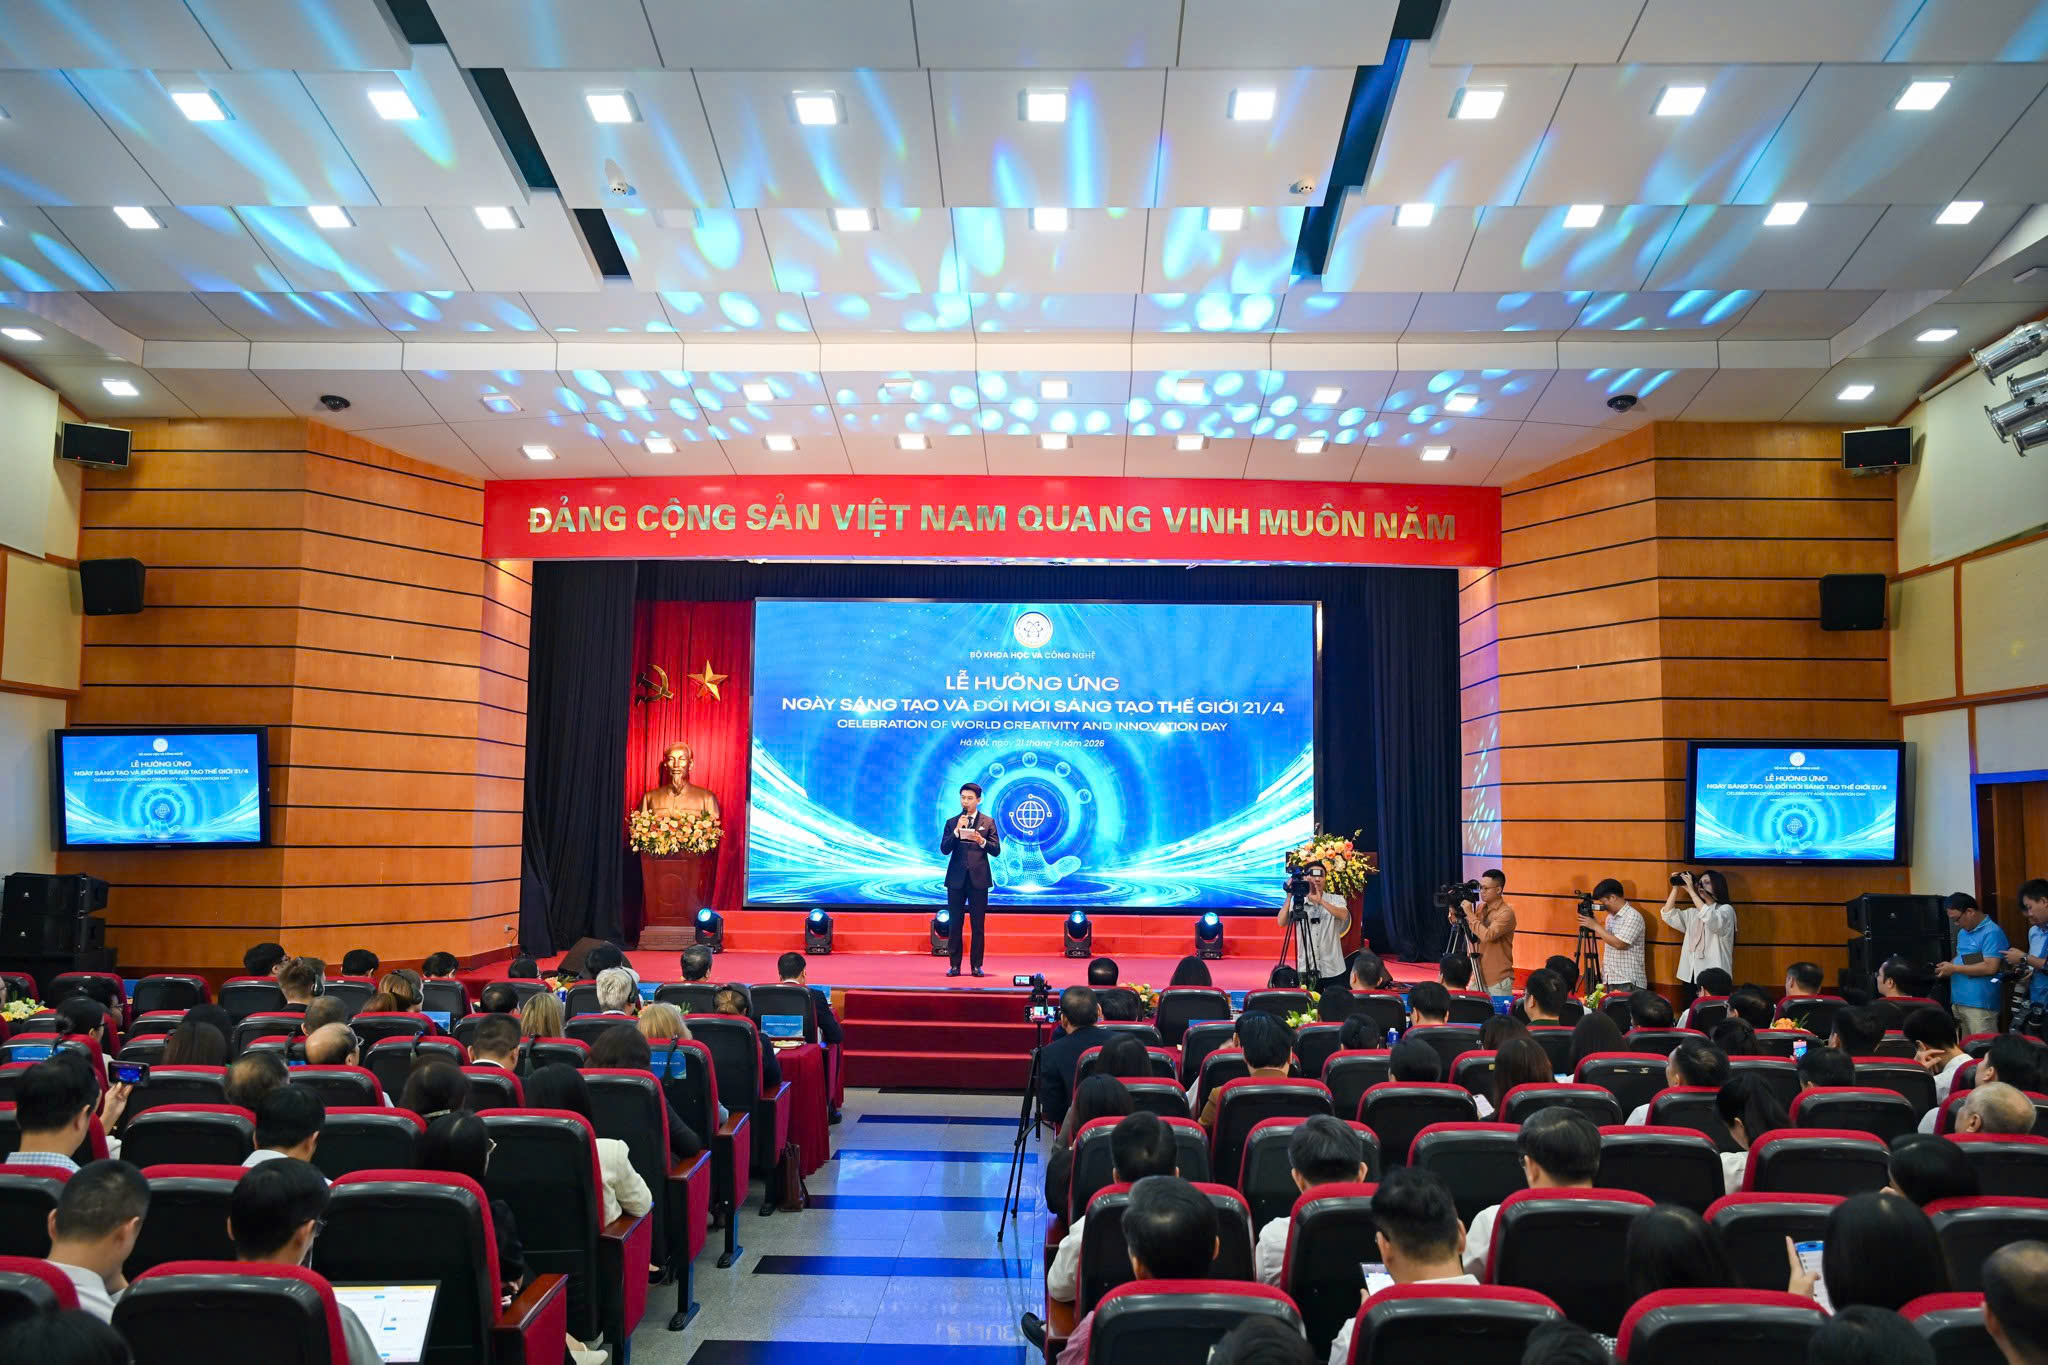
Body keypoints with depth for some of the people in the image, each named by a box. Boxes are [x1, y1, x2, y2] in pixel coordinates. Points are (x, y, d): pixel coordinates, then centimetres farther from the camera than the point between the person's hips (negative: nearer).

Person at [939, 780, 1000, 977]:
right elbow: (944, 849, -2)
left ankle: (977, 965, 7)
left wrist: (982, 841, -18)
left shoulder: (988, 822, 6)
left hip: (979, 879, -1)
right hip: (956, 879, 1)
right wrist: (957, 831, -14)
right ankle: (954, 965, 9)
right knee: (955, 924, 3)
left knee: (978, 925, 1)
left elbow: (996, 850, 0)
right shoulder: (952, 822, 8)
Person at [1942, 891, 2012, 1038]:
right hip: (1958, 1001, 9)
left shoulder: (1992, 933, -12)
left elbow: (1990, 967, -20)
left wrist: (1954, 968, -16)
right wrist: (1948, 966, 6)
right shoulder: (1963, 933, 16)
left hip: (1979, 1004, -9)